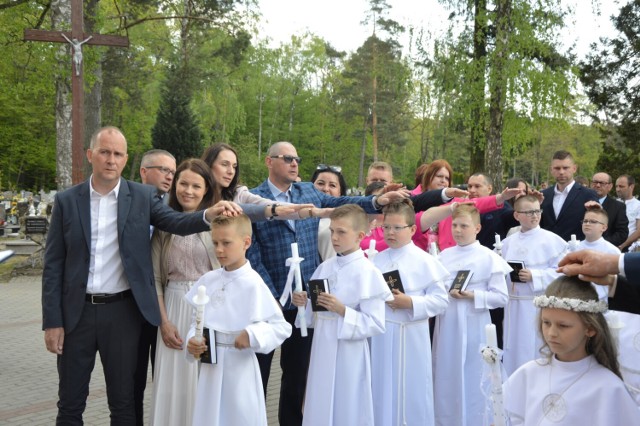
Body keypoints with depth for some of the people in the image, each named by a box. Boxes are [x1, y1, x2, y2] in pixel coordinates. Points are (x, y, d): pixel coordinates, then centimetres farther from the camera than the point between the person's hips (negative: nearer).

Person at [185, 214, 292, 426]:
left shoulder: (253, 285, -13)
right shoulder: (207, 280, 3)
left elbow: (282, 327, -13)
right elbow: (197, 321, 9)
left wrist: (253, 335, -26)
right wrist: (193, 342, -9)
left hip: (238, 366, -5)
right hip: (209, 367, 5)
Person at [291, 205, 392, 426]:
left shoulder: (368, 272, -13)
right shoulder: (325, 267, 6)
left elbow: (375, 324, -16)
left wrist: (342, 310, -24)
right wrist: (304, 303, -5)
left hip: (348, 355, -6)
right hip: (322, 350, 6)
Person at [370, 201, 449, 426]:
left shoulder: (424, 261, -6)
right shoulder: (377, 260, 6)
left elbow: (441, 300, -8)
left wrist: (411, 303, -19)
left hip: (411, 335, -3)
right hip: (382, 334, 4)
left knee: (412, 391, 6)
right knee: (384, 389, 11)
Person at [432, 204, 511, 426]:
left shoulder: (489, 258, -6)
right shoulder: (444, 255, 7)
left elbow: (501, 297, -7)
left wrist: (473, 295, -18)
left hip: (473, 326, -4)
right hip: (446, 324, 4)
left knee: (471, 379, 5)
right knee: (446, 376, 12)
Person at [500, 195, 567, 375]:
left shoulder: (551, 240, -6)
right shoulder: (508, 242, 10)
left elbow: (560, 272, -11)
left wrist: (534, 276, -19)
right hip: (514, 305, 5)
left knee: (536, 352, 0)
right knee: (514, 350, 12)